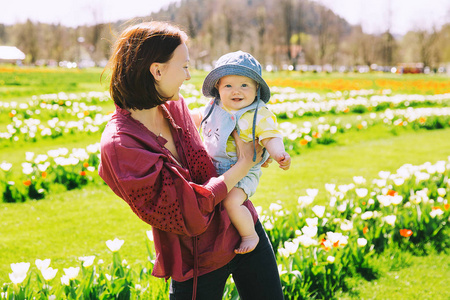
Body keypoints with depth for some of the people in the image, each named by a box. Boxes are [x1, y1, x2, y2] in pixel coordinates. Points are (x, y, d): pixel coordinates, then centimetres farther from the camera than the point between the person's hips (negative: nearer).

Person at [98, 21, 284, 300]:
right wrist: (243, 164, -15)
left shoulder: (175, 105, -1)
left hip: (243, 230, 6)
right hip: (196, 264, -6)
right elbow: (189, 215, -24)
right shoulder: (119, 144, -24)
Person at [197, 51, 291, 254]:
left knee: (231, 201, -28)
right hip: (213, 169, 7)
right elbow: (198, 118, 25)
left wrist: (279, 154, -40)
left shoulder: (260, 115, -14)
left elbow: (271, 138, -21)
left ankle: (249, 235, -4)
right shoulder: (214, 108, 3)